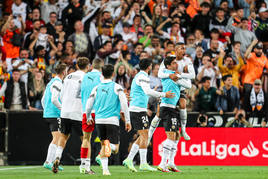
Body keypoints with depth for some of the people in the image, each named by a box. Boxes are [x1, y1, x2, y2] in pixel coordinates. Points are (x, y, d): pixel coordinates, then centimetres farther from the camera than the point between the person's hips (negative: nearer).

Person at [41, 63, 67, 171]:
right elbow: (54, 100, -22)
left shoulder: (51, 82, 18)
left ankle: (52, 161, 10)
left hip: (47, 114, 10)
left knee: (57, 139, 12)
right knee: (56, 139, -11)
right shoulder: (57, 83, -12)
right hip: (54, 115, -10)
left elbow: (43, 100, 21)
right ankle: (48, 162, -16)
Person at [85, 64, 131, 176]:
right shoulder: (117, 87, 2)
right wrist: (127, 121, -1)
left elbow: (88, 106, 9)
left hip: (99, 121, 3)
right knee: (115, 148, 2)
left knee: (103, 145, 17)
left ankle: (105, 169, 5)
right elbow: (124, 104, -7)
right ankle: (109, 145, -34)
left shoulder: (96, 88, 9)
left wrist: (88, 118, 27)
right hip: (112, 121, -3)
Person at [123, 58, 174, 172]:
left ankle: (129, 160, 8)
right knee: (144, 136, -8)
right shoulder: (143, 77, -11)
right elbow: (147, 91, -25)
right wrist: (163, 95, -22)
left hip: (134, 109, 10)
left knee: (143, 137, 12)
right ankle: (143, 164, -9)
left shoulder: (138, 76, 21)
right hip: (139, 109, -10)